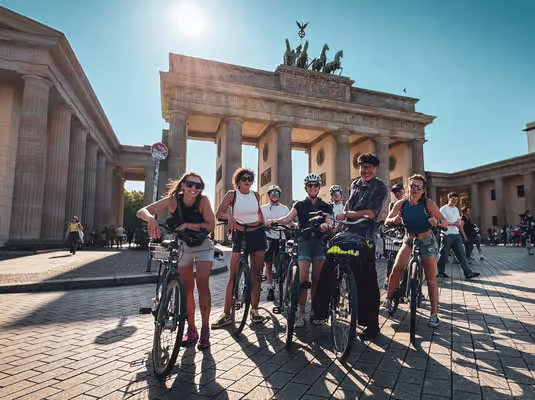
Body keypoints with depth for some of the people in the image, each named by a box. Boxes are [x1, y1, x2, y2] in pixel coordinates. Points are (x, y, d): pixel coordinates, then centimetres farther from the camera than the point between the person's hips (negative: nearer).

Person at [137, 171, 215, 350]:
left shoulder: (203, 201, -22)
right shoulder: (173, 200, -21)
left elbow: (211, 225, -24)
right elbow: (141, 211, -29)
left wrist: (187, 225, -35)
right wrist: (151, 218, -51)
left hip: (202, 246, -1)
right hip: (182, 246, 2)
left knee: (202, 284, -14)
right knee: (187, 288, 4)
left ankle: (205, 330, -1)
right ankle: (191, 329, 19)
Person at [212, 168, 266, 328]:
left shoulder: (255, 195, 7)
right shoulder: (232, 194, -2)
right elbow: (218, 213, -6)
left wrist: (264, 225, 20)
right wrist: (228, 216, -24)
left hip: (257, 234, 3)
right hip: (240, 235, -3)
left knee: (256, 273, 4)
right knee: (233, 275, -7)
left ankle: (254, 310, 16)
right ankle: (226, 315, 1)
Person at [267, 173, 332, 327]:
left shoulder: (325, 206, 14)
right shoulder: (300, 205, 11)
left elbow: (329, 223, 1)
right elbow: (288, 218, -4)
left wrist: (325, 225, -24)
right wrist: (275, 220, -24)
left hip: (319, 241, 1)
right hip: (304, 241, -1)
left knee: (316, 279, 3)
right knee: (303, 279, -9)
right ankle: (301, 313, 1)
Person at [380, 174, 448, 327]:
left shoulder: (428, 203, -16)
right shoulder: (401, 203, -10)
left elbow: (445, 224, -17)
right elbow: (387, 221, -7)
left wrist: (437, 221, -40)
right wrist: (394, 220, -30)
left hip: (427, 242, -1)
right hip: (409, 241, 2)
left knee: (431, 279, -1)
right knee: (397, 268, -19)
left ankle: (434, 314, 10)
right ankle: (388, 300, -5)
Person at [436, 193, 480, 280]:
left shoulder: (456, 209, 19)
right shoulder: (443, 209, -5)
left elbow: (459, 221, 26)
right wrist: (454, 224, -19)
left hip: (456, 235, 7)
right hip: (447, 235, -7)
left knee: (462, 254, 3)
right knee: (444, 255, 0)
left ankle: (468, 273, 4)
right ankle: (441, 272, 11)